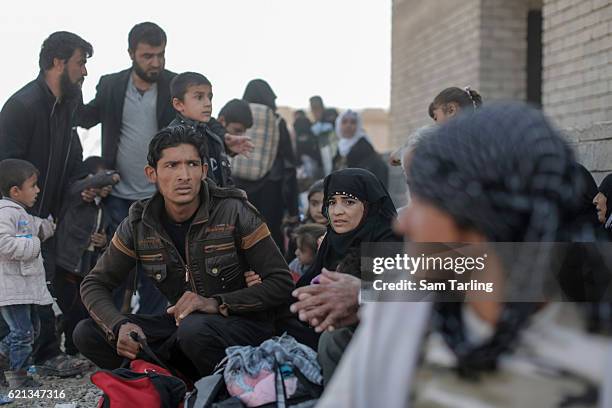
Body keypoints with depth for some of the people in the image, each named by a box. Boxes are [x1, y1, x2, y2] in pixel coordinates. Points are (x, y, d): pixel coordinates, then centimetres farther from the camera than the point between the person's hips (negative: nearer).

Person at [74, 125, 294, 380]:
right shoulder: (138, 224, -2)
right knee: (86, 334, -10)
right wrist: (119, 326, -19)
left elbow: (282, 283, -14)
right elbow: (94, 285, 3)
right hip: (180, 322, 5)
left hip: (243, 323, -5)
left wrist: (217, 303, -26)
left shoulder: (234, 213, -13)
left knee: (194, 328, -38)